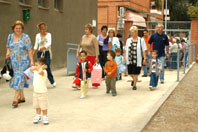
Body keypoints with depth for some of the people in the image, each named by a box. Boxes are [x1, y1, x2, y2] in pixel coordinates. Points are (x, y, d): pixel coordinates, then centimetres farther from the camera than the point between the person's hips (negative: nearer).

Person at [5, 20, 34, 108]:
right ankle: (22, 97, 23)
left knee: (19, 78, -11)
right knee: (16, 78, 11)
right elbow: (8, 46, 20)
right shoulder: (10, 36, 7)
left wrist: (31, 61, -14)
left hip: (23, 62, -6)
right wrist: (8, 52, -2)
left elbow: (30, 50, -9)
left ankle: (15, 99, -10)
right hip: (13, 62, 6)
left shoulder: (25, 37, -8)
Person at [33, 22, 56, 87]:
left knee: (47, 67, -12)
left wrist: (44, 47, -29)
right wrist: (33, 52, -5)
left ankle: (52, 82, 6)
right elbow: (36, 45, 8)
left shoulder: (48, 34, 1)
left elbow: (49, 43, -13)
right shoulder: (38, 35, 5)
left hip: (47, 52, -2)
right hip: (40, 53, 2)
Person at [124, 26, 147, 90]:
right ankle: (134, 79, 40)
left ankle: (134, 85, 16)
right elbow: (126, 50, 11)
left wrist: (144, 59, -5)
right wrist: (124, 57, 7)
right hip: (129, 60, 3)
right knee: (130, 73, 8)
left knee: (135, 73, 0)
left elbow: (143, 50, -2)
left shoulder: (141, 40, -1)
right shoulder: (128, 40, 8)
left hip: (137, 59, -3)